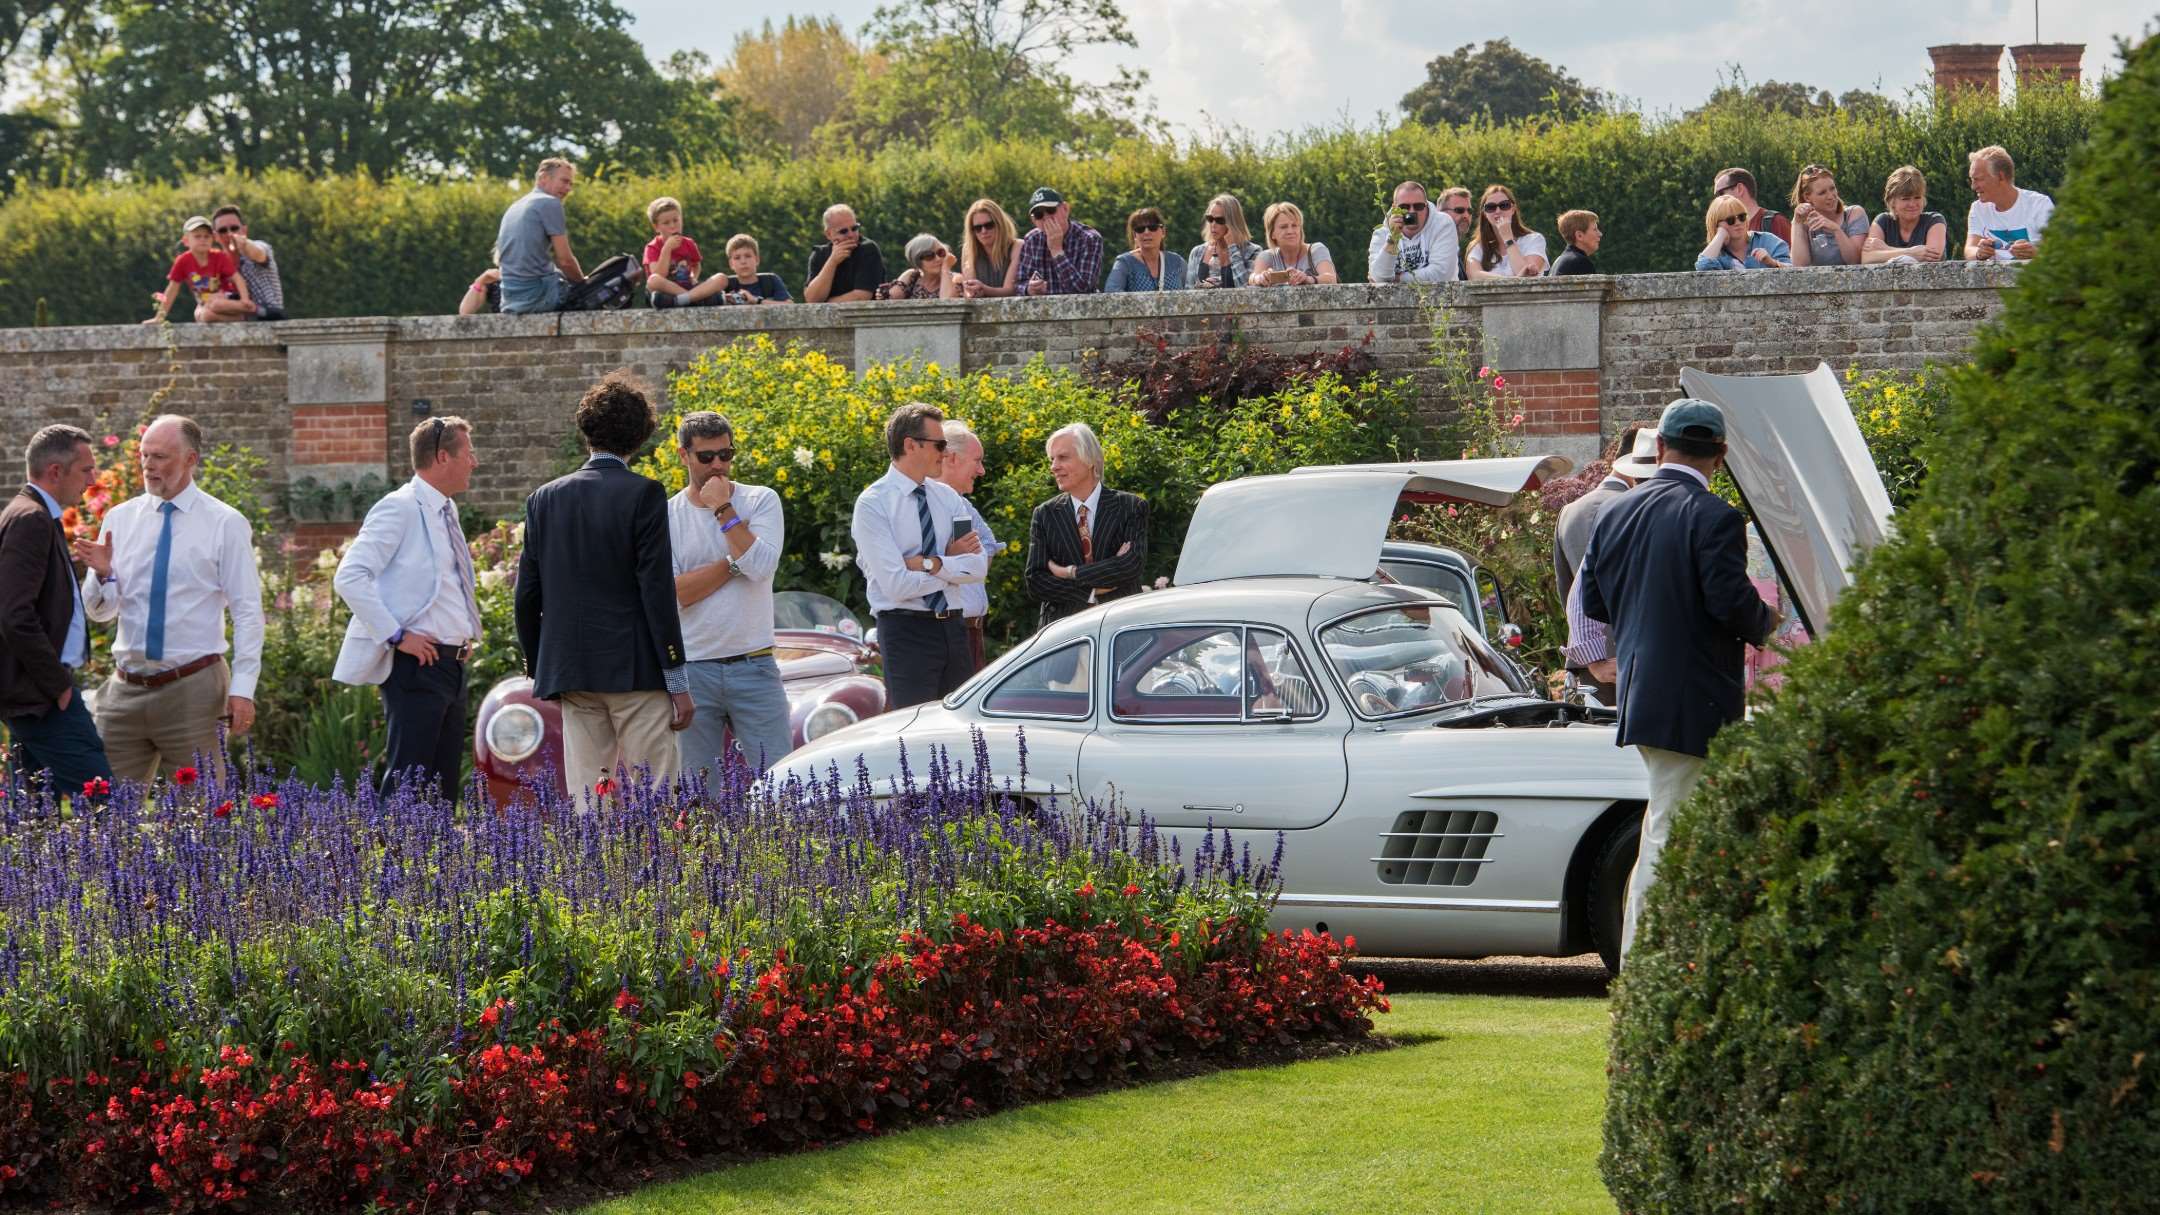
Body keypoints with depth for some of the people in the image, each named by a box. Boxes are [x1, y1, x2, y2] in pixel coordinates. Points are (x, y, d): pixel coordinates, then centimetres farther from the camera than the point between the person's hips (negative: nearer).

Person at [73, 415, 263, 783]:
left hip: (193, 690, -4)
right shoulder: (121, 519, 9)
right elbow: (100, 610, 12)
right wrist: (103, 573, -10)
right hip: (126, 689, 4)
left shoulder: (225, 524, -2)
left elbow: (248, 611, -4)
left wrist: (243, 688, -12)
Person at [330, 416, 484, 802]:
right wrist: (396, 636, -20)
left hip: (451, 663, 9)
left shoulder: (446, 511, 16)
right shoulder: (399, 509, -11)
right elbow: (350, 578, -20)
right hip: (417, 665, -9)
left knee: (443, 786, 9)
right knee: (408, 784, -12)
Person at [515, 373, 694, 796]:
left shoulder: (545, 499, 8)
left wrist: (538, 671, 20)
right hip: (635, 671, -5)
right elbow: (657, 590, -10)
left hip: (571, 674, 5)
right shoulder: (643, 495, -6)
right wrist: (678, 682, -7)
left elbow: (527, 596, 10)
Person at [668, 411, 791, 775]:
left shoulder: (761, 501, 3)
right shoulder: (666, 515, 4)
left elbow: (762, 566, -13)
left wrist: (724, 510, -11)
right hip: (693, 670, 1)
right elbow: (675, 593, -8)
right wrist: (734, 562, -11)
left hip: (753, 666, -1)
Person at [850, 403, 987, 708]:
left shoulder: (946, 497, 9)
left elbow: (978, 567, 0)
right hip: (907, 631, -6)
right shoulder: (872, 503, -9)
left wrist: (930, 564, -14)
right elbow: (897, 585, -17)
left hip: (952, 626, 6)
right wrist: (952, 561, -6)